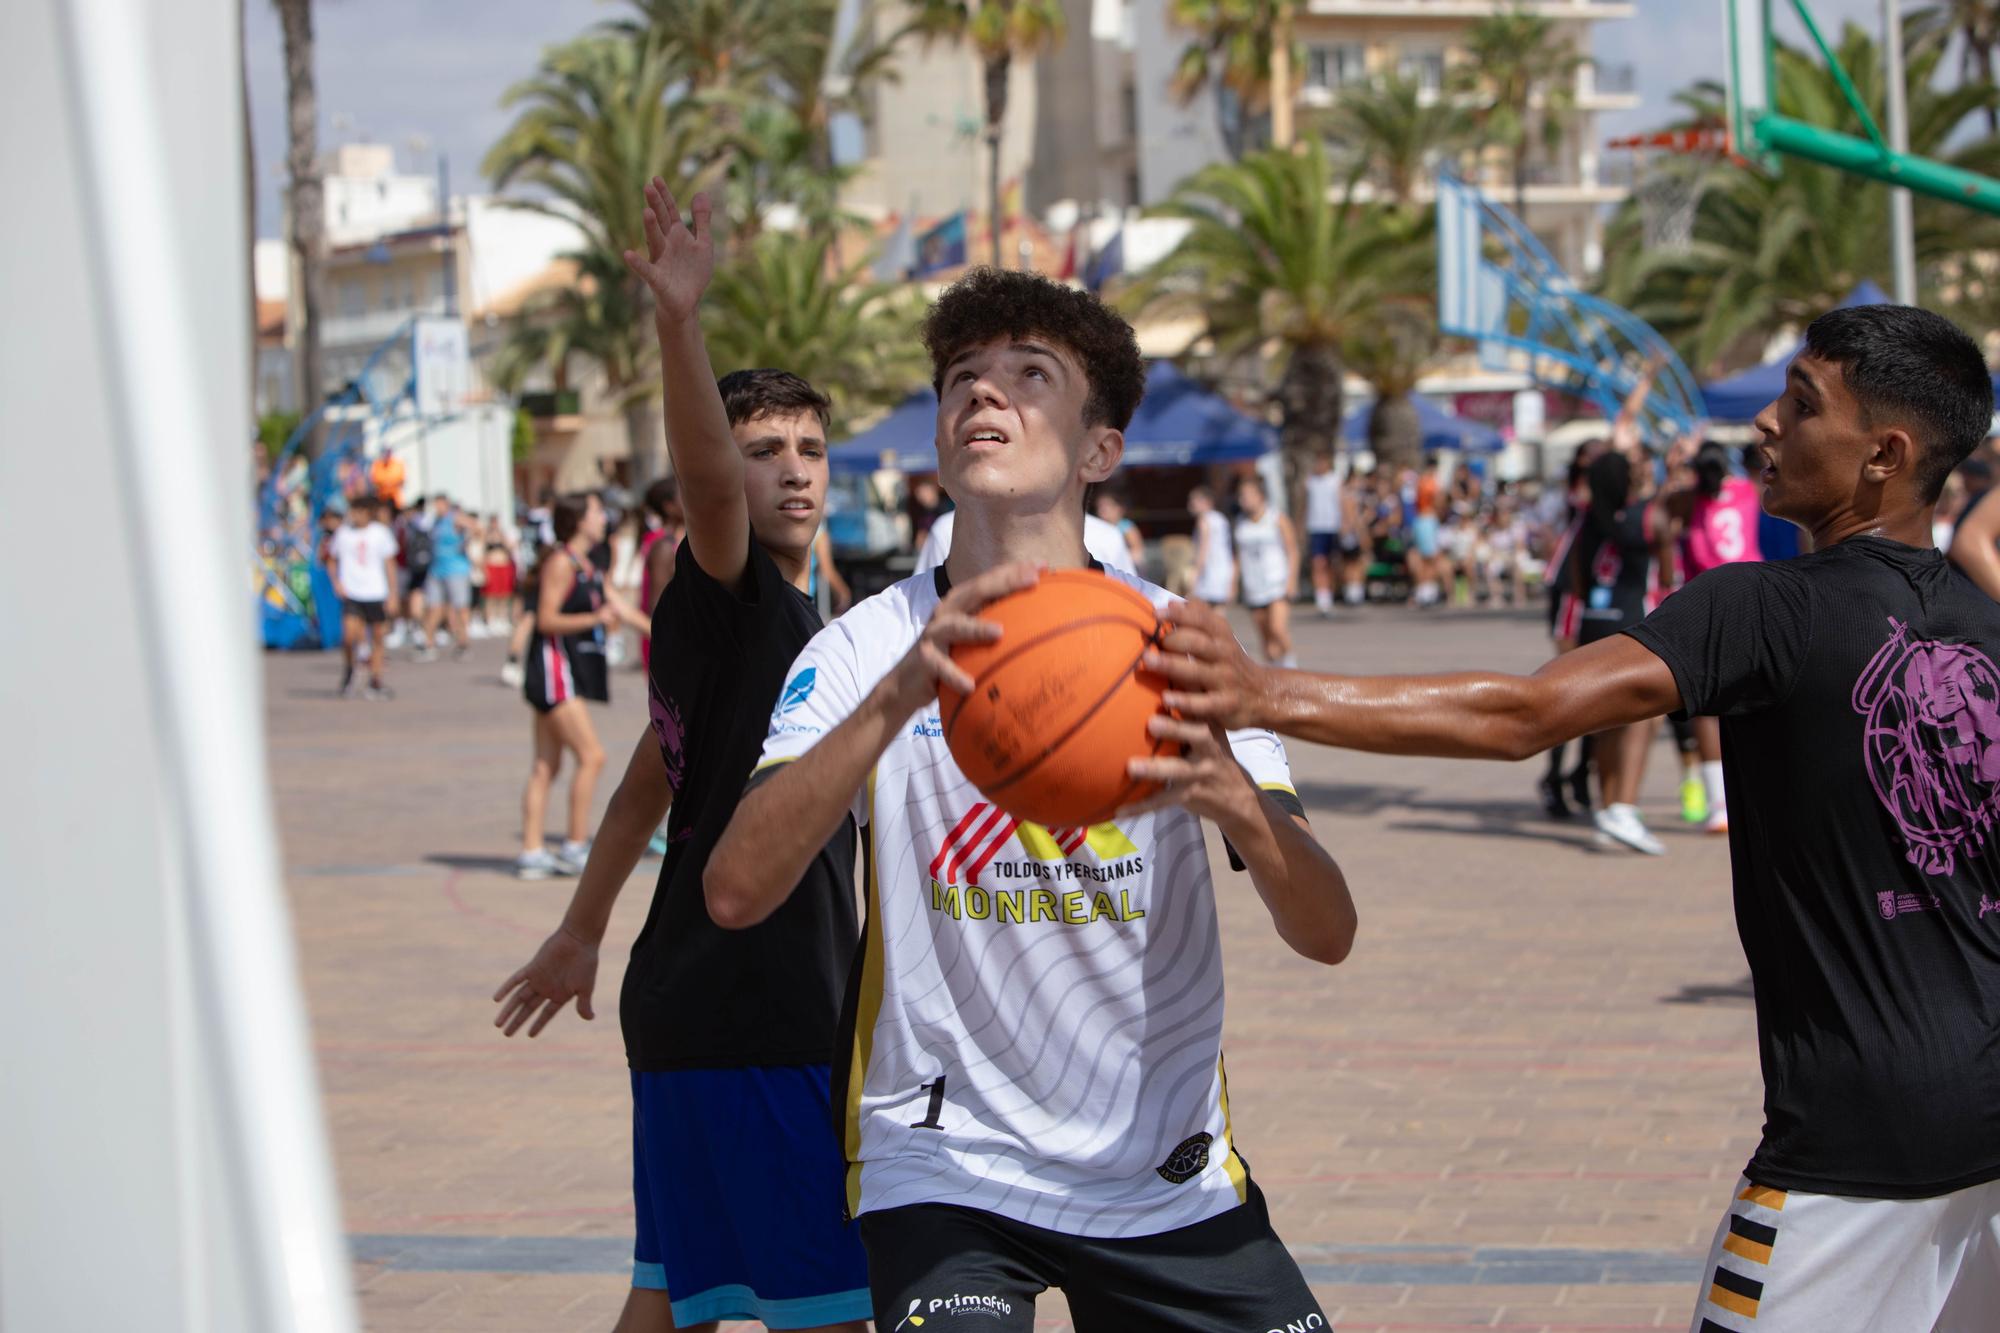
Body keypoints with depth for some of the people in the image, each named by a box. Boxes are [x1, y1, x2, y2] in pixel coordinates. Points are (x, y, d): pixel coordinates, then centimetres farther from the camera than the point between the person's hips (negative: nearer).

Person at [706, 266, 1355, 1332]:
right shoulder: (867, 650, -5)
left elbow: (1326, 934, -9)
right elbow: (734, 891, -21)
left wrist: (1236, 800, -31)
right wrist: (898, 698, -33)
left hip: (1171, 1175, 3)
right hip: (946, 1161, -2)